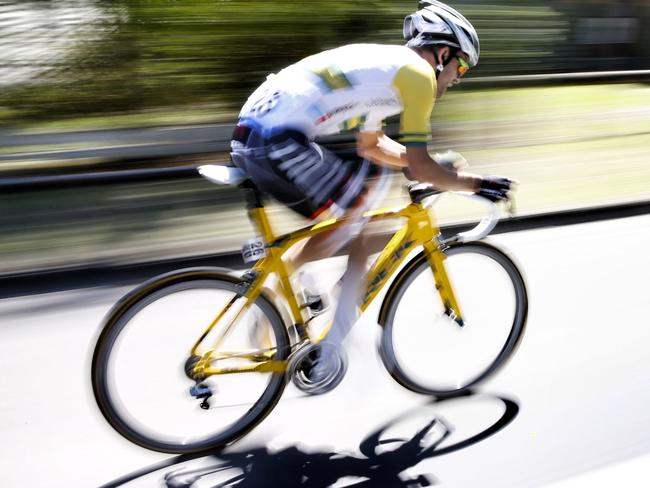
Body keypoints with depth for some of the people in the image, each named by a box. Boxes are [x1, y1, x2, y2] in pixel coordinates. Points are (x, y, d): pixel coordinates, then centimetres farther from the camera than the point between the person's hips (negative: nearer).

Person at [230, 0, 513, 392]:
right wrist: (477, 183, 8)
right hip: (279, 141, -10)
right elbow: (420, 168, -6)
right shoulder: (418, 73, -2)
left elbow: (370, 145, 34)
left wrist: (434, 168, 34)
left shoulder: (384, 64, 27)